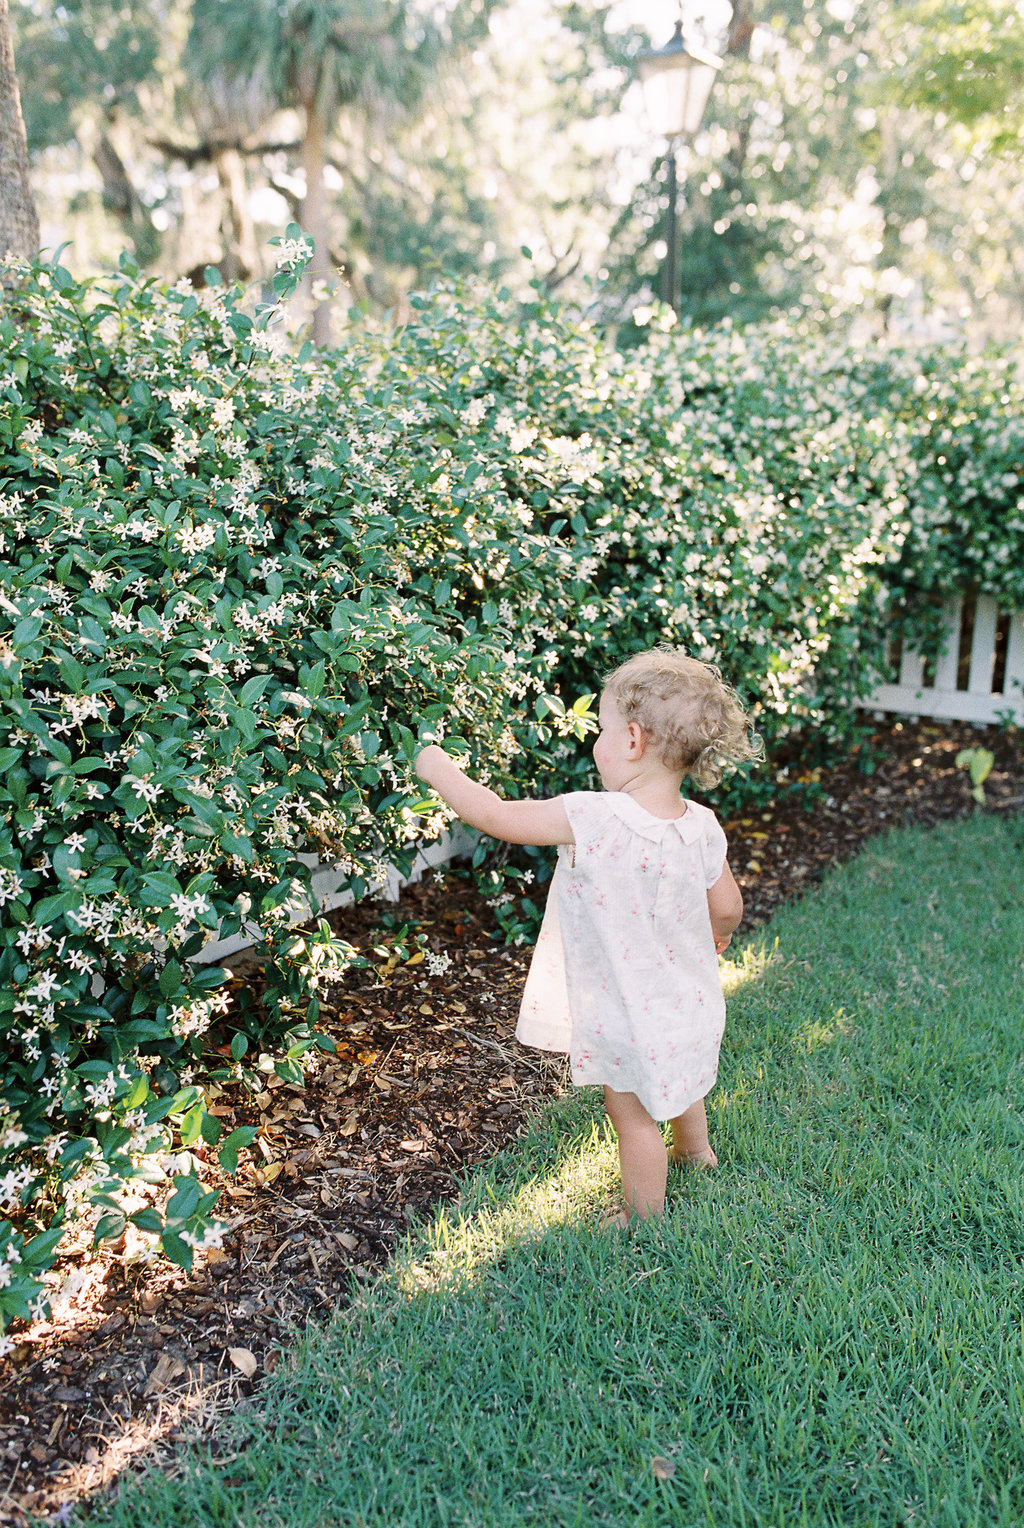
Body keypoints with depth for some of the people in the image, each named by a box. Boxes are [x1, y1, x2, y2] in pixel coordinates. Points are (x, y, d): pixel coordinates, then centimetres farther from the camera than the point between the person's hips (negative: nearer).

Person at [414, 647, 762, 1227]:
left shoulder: (591, 818, -32)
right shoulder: (703, 826, -15)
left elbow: (496, 816, -22)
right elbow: (728, 907, -1)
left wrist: (441, 770, -6)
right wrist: (716, 936, 23)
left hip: (629, 1016, -6)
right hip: (690, 1004, 6)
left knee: (634, 1115, 17)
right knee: (681, 1082, 34)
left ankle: (644, 1215, 37)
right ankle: (694, 1149, 60)